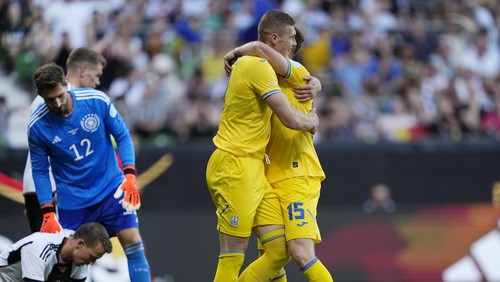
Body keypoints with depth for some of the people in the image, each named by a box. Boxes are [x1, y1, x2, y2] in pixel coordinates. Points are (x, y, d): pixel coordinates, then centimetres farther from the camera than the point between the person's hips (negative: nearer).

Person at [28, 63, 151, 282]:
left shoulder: (97, 100, -15)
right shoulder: (37, 126, -14)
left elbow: (122, 136, -2)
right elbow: (40, 171, -3)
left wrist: (130, 174, -15)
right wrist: (48, 213, -9)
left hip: (111, 188, 0)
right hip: (72, 201, 0)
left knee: (133, 244, -10)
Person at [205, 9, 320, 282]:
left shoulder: (247, 63, 16)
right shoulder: (259, 67, -13)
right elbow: (292, 120, -17)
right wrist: (312, 120, 5)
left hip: (251, 169, 10)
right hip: (235, 166, -10)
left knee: (280, 250, 2)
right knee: (232, 260, -10)